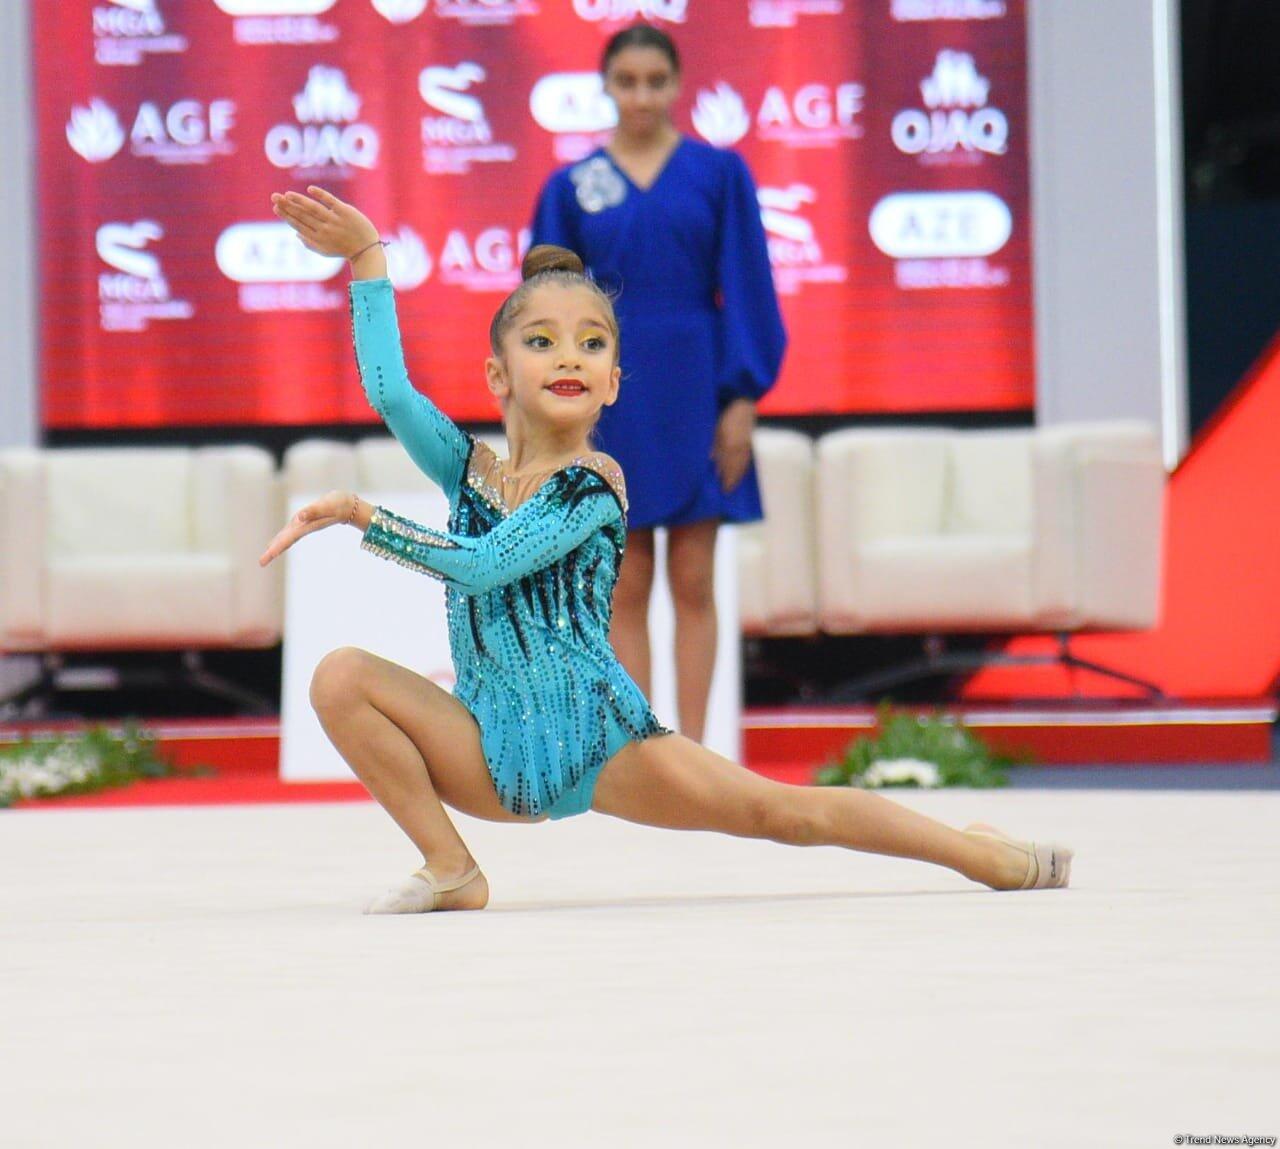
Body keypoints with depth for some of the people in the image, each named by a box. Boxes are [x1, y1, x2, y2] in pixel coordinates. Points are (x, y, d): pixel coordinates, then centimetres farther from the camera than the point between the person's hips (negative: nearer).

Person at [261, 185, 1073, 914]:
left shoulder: (595, 486, -10)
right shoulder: (471, 469, 7)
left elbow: (481, 566, -21)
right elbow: (390, 394, -8)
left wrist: (363, 516, -18)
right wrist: (367, 257, -8)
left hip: (601, 744, -4)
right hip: (495, 758, 4)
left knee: (775, 809, -12)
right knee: (342, 677, -15)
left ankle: (989, 856, 1)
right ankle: (451, 871, -6)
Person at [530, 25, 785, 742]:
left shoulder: (719, 173, 1)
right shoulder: (573, 188, 4)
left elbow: (747, 288, 0)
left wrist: (743, 399, -6)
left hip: (695, 392, -1)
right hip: (609, 396, 1)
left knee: (693, 585, 1)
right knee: (626, 591, 3)